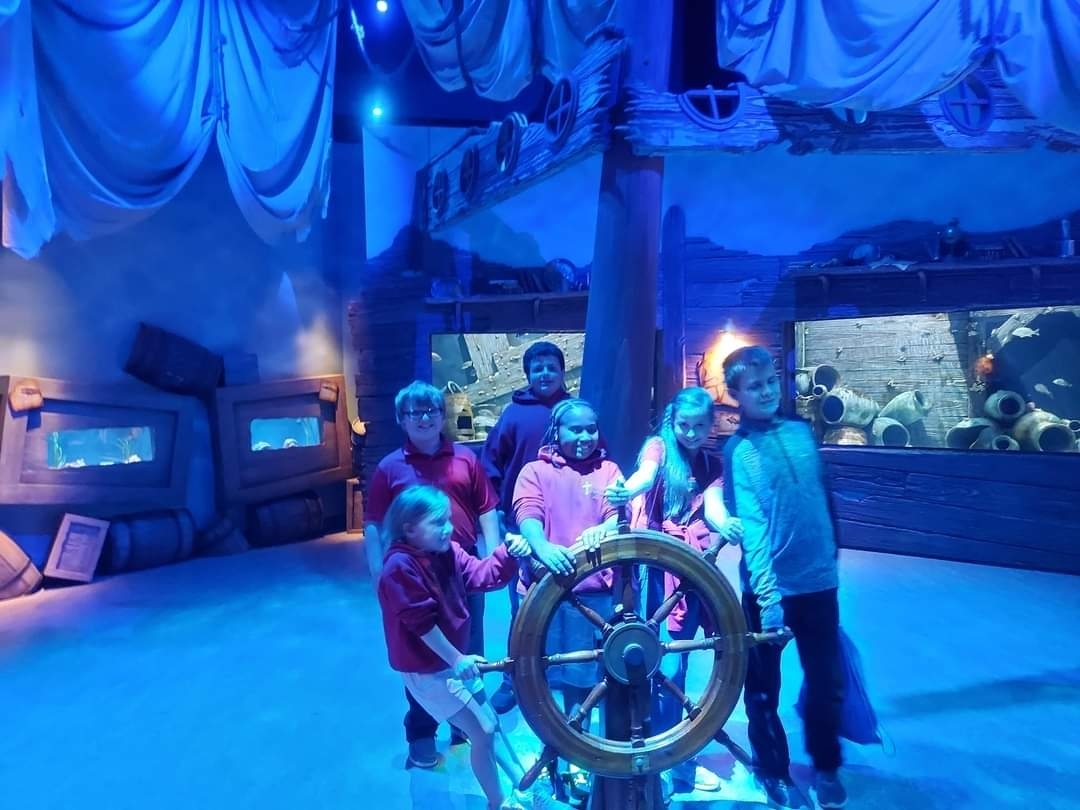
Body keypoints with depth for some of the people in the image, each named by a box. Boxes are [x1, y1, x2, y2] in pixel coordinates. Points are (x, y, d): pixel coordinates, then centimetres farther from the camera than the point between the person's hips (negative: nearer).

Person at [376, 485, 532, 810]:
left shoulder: (447, 552, -2)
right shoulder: (400, 567, -26)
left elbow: (482, 575, -3)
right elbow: (421, 622, -25)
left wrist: (508, 552, -21)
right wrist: (456, 659, -19)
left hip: (455, 659, 8)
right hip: (428, 670, -8)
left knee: (490, 722, 21)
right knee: (483, 731, 0)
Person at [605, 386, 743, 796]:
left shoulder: (712, 465, 13)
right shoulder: (658, 446, 3)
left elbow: (713, 505, -4)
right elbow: (646, 474, -19)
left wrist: (727, 526, -28)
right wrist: (625, 491, -43)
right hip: (657, 562, -3)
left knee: (674, 658, 7)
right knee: (667, 660, -5)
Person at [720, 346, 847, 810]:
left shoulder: (801, 432, 3)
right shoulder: (738, 451, -12)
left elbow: (823, 497, 14)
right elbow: (750, 528, -19)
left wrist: (832, 557, 18)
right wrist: (767, 595, -26)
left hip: (820, 580, 4)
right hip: (771, 587, -4)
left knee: (827, 682, 17)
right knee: (764, 687, 12)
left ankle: (826, 767, 40)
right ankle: (773, 771, 34)